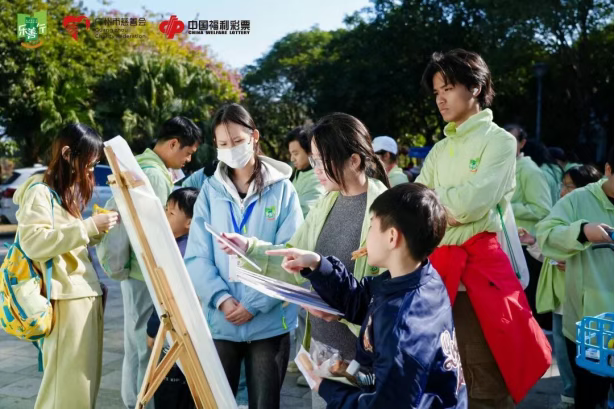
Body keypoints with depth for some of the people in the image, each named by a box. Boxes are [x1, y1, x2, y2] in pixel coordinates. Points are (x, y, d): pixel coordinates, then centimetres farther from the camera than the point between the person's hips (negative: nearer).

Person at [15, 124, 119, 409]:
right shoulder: (40, 191, -9)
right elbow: (33, 242, -21)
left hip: (85, 293, 9)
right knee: (67, 381, -6)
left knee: (84, 379, 11)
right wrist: (88, 226, -21)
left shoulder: (69, 190, 20)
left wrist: (100, 228, 8)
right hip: (66, 297, -9)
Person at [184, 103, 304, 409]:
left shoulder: (281, 189, -1)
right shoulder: (210, 191, 3)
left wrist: (254, 304, -15)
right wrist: (221, 299, -16)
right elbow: (197, 257, -1)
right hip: (220, 320, 2)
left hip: (269, 321, -1)